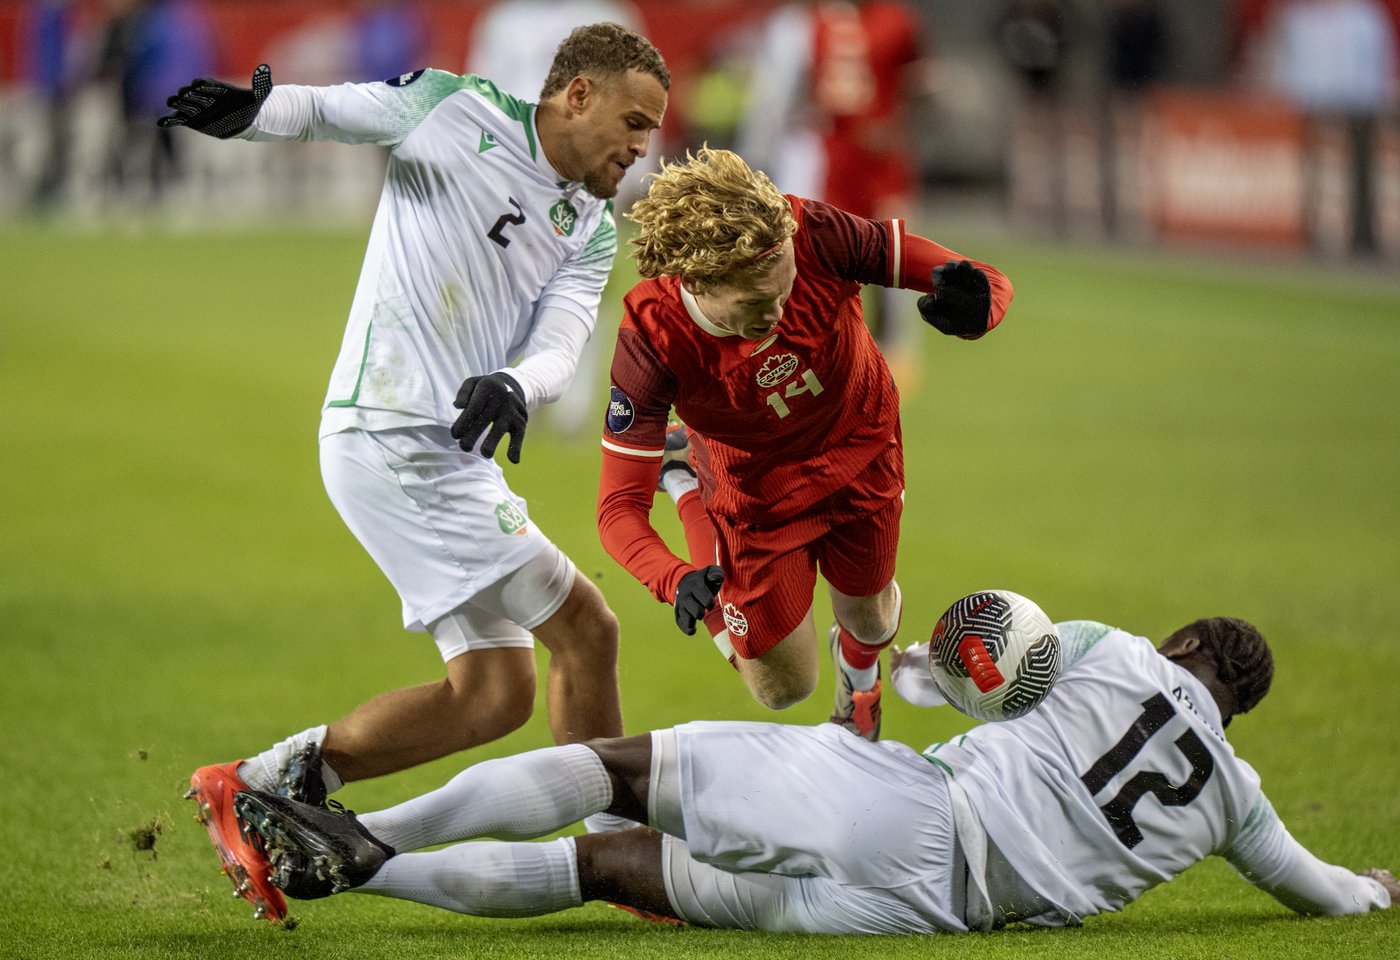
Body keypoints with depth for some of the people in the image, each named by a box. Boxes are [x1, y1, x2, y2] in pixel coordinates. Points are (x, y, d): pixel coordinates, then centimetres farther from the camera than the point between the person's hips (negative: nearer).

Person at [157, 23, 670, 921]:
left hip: (451, 456, 8)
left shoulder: (593, 231, 14)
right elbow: (325, 108, 3)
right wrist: (251, 110, -20)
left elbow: (561, 339, 0)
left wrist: (513, 384, -24)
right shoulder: (457, 112, -3)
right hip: (392, 438, -8)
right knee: (584, 628, -10)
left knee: (494, 695, 4)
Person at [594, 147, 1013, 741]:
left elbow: (986, 282, -29)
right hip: (758, 490, -2)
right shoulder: (652, 340, -38)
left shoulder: (813, 236, -37)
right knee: (784, 689, 11)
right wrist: (677, 582, -53)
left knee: (868, 620, 21)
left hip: (861, 454, 2)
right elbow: (620, 507, -32)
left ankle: (858, 673, 62)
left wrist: (974, 306, -54)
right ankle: (687, 493, 32)